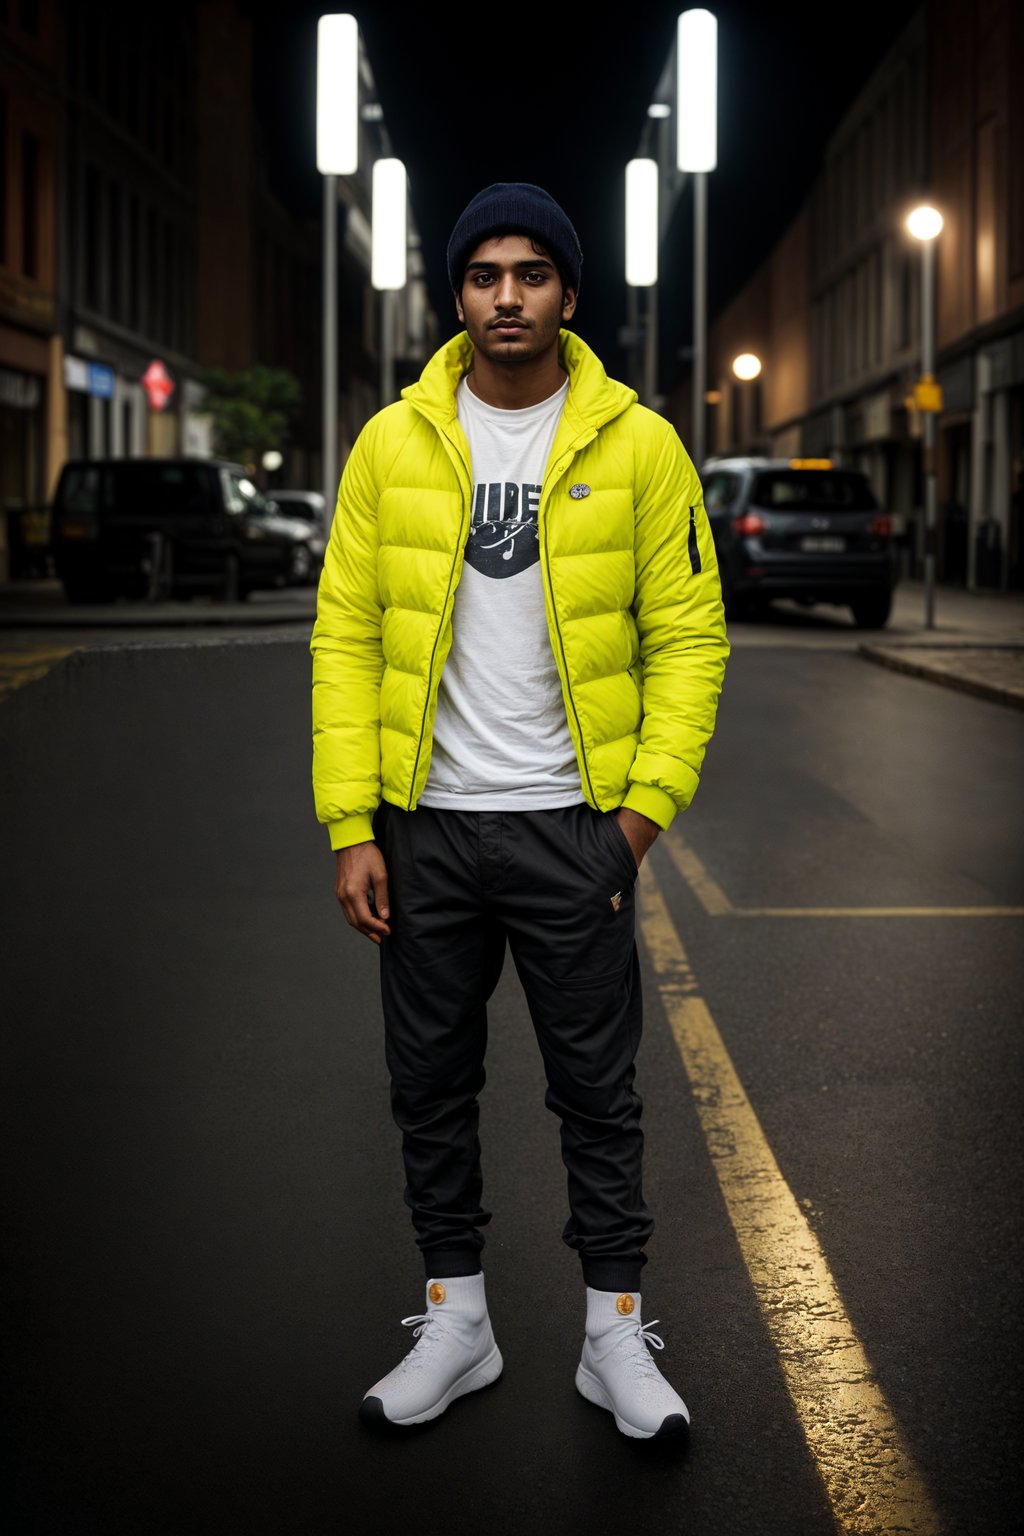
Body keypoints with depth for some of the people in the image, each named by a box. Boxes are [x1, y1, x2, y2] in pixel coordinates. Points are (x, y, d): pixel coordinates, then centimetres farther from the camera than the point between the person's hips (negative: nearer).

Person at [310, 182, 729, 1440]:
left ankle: (616, 1333, 22)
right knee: (431, 1085, 11)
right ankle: (456, 1322, 27)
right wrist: (351, 826, -6)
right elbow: (347, 636, -1)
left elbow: (688, 636, -1)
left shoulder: (636, 444, -3)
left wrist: (649, 803, -10)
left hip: (574, 826, -2)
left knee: (597, 1088, 7)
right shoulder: (393, 443, 0)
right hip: (426, 824, 2)